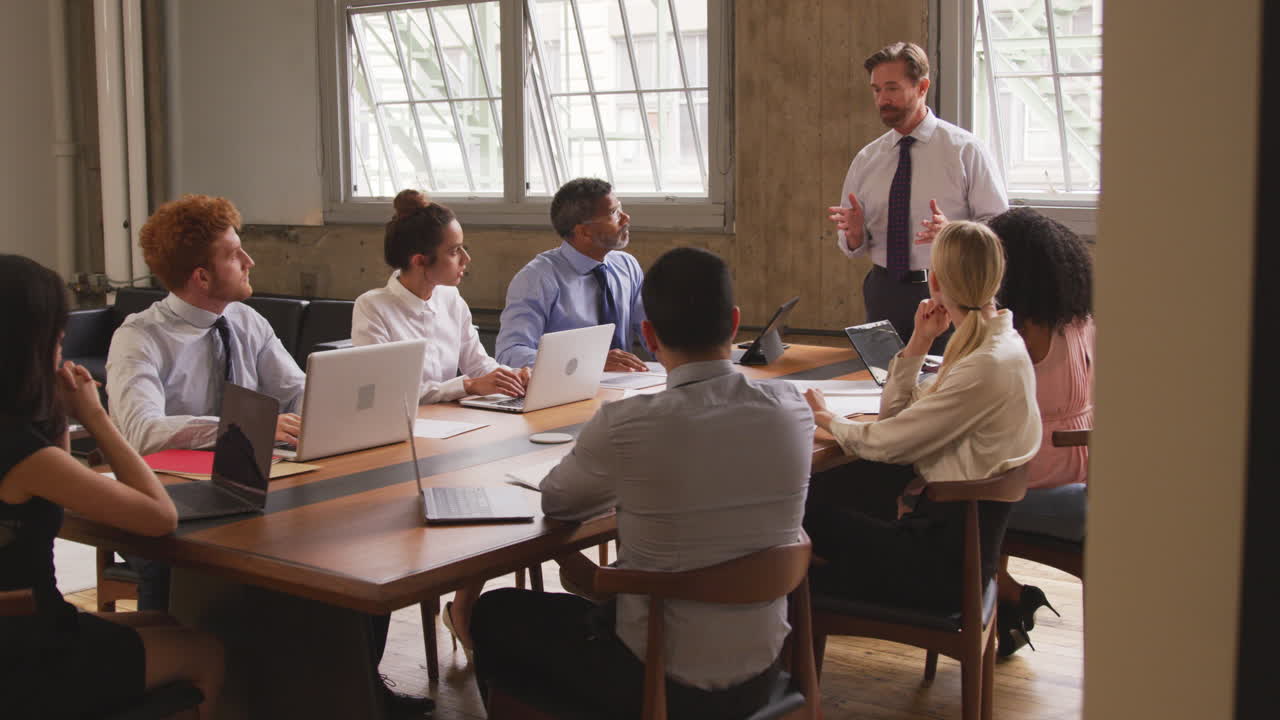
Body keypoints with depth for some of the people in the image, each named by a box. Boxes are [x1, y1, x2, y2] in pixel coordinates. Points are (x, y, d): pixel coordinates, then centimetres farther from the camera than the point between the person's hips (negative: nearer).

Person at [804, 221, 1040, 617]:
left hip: (948, 555, -9)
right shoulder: (997, 343, 7)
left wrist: (826, 417, -1)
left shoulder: (987, 366, -24)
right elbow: (895, 412, 11)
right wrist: (919, 342, 0)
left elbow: (886, 442, -18)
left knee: (804, 510, -1)